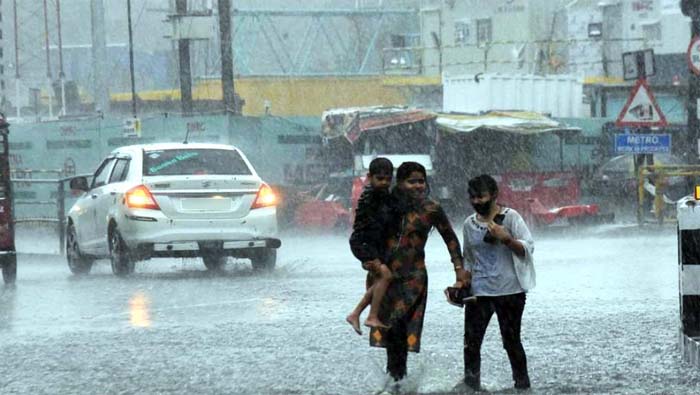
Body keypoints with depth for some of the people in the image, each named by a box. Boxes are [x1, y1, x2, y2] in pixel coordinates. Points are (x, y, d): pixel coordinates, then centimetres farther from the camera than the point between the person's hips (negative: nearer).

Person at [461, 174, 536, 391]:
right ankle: (471, 385, 4)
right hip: (478, 292, 4)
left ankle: (523, 384, 11)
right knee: (471, 341, -2)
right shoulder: (470, 223, 11)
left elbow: (528, 248, -9)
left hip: (509, 292, -4)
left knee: (511, 341, 0)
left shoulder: (510, 217, -3)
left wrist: (506, 238, -25)